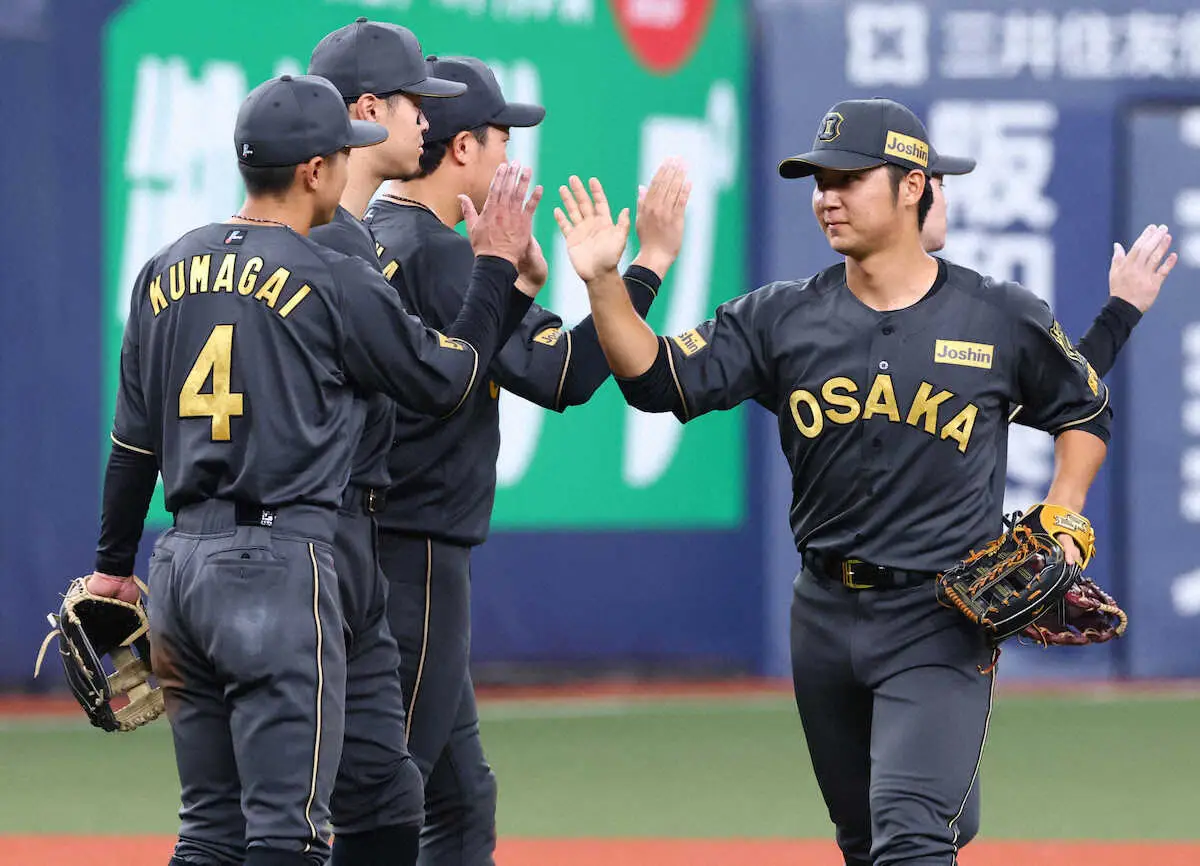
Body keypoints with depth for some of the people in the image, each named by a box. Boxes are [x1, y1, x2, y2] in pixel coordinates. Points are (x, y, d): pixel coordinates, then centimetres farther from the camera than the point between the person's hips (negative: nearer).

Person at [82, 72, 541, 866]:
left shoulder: (167, 273, 10)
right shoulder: (335, 282, -8)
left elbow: (133, 437, 14)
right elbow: (448, 378, 2)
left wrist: (114, 564, 22)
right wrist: (497, 264, 14)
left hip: (181, 563, 7)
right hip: (279, 563, -7)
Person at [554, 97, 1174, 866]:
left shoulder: (1002, 319, -2)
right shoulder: (783, 319, 3)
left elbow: (1085, 412, 13)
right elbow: (660, 378, -3)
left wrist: (1061, 521, -1)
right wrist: (603, 284, -17)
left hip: (941, 622, -4)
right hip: (826, 617, 4)